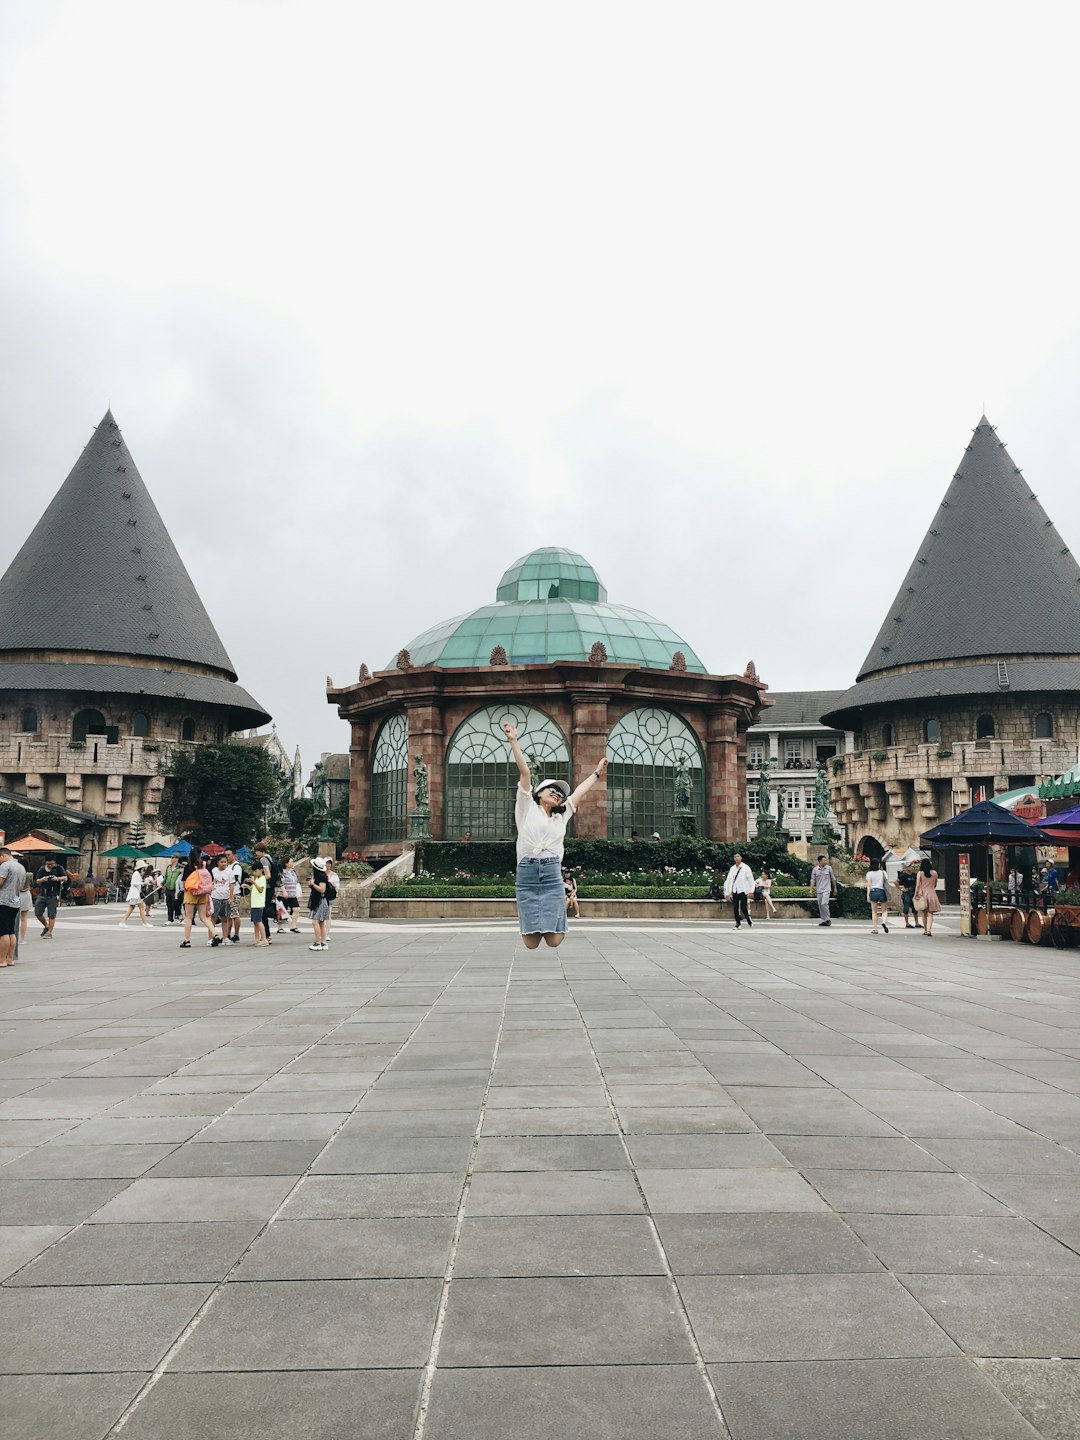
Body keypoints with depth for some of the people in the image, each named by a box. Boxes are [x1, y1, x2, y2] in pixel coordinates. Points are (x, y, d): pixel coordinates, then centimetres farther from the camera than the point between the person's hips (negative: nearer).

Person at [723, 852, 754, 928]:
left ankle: (749, 921, 11)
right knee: (735, 908, 1)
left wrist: (751, 891, -7)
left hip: (743, 890, -4)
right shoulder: (732, 868, 10)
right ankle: (737, 924, 8)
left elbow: (751, 879, -1)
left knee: (743, 907, -8)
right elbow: (729, 880, 11)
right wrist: (727, 892, 7)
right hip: (735, 890, 4)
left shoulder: (745, 867, -1)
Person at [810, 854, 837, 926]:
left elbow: (833, 879, 11)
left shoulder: (829, 868, 1)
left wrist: (835, 888, 15)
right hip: (819, 890, 3)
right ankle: (823, 920, 15)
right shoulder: (815, 869, 2)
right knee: (820, 906, 5)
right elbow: (812, 880, 3)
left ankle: (828, 919, -7)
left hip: (826, 890, -3)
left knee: (824, 904, -18)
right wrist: (811, 890, -5)